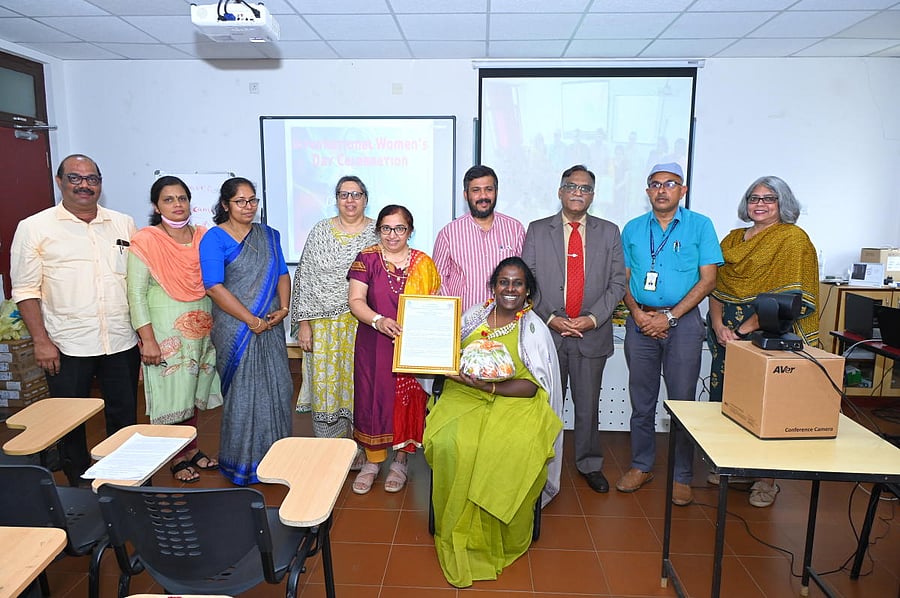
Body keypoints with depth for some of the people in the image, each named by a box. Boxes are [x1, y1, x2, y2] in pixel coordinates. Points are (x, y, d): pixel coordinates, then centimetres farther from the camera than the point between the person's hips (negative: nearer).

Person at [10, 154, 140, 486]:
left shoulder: (123, 224, 7)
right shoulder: (34, 228, -1)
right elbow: (25, 290, -2)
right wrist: (41, 341, -8)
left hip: (122, 343, 3)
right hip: (67, 346, -2)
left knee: (125, 418, 13)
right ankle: (79, 488, 29)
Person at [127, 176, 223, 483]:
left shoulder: (204, 237, 4)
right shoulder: (145, 242, -9)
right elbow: (136, 294, -12)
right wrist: (148, 340, -16)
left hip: (201, 328, 5)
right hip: (166, 332, -4)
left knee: (193, 393, 15)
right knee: (175, 395, 3)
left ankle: (192, 450, 32)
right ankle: (180, 458, 21)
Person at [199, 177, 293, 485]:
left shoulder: (269, 235, 12)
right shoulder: (215, 238, -5)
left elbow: (282, 274, 13)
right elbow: (214, 287, -13)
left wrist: (283, 307, -4)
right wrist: (251, 320, -15)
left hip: (270, 327, 5)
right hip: (236, 329, -5)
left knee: (278, 389, 7)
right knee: (243, 393, 1)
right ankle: (243, 463, 19)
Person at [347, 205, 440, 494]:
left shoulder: (424, 264, 2)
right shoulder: (367, 259, -1)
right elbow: (356, 301, -7)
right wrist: (379, 320, -25)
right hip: (374, 346, 0)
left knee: (407, 400, 7)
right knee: (373, 398, 6)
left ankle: (400, 460, 26)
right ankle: (372, 461, 24)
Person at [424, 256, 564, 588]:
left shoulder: (534, 328, 0)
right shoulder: (474, 316, 9)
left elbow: (530, 386, -6)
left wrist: (489, 386, -19)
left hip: (515, 402, -2)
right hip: (467, 397, 2)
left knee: (514, 452, -31)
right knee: (448, 443, -28)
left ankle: (498, 537, -6)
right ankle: (459, 533, -8)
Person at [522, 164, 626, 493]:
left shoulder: (609, 232, 8)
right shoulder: (537, 230, 5)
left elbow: (617, 283, 3)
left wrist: (593, 318, -9)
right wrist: (549, 318, -10)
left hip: (593, 333, 1)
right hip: (547, 331, 0)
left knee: (588, 404, 10)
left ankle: (589, 464, 29)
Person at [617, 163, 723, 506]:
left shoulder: (700, 226, 2)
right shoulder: (633, 229, 11)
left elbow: (707, 280, -3)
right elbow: (624, 279, 11)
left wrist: (670, 317, -11)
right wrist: (638, 313, -7)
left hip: (682, 321, -2)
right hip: (640, 321, 3)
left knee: (682, 401, 2)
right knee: (641, 401, 9)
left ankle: (682, 477, 15)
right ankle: (641, 466, 23)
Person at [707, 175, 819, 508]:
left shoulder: (793, 238, -3)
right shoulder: (733, 239, 15)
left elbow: (786, 296, -13)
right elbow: (717, 285, 10)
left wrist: (744, 329, -16)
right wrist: (718, 325, -6)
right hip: (726, 333, 6)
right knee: (723, 399, 8)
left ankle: (766, 479, 12)